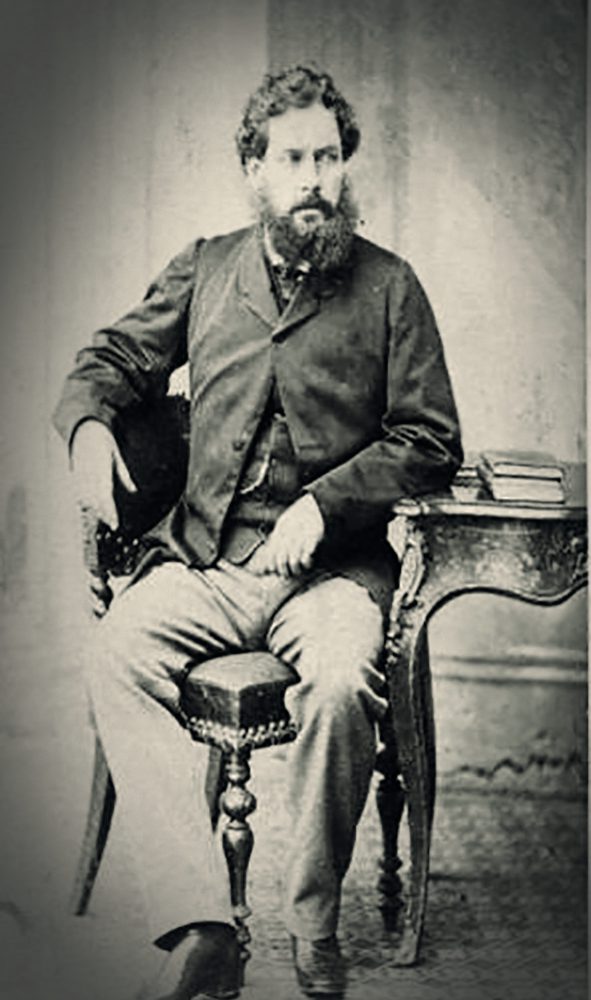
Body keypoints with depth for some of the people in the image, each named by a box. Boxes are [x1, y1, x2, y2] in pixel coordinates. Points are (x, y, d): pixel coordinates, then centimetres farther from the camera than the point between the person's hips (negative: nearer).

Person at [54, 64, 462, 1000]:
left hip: (334, 564, -2)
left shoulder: (387, 285, 6)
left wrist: (325, 502, -11)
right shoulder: (205, 269, 14)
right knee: (117, 652, -28)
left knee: (342, 681, -34)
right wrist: (88, 422, -3)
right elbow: (114, 356, 21)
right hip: (203, 558, 3)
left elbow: (431, 443, 4)